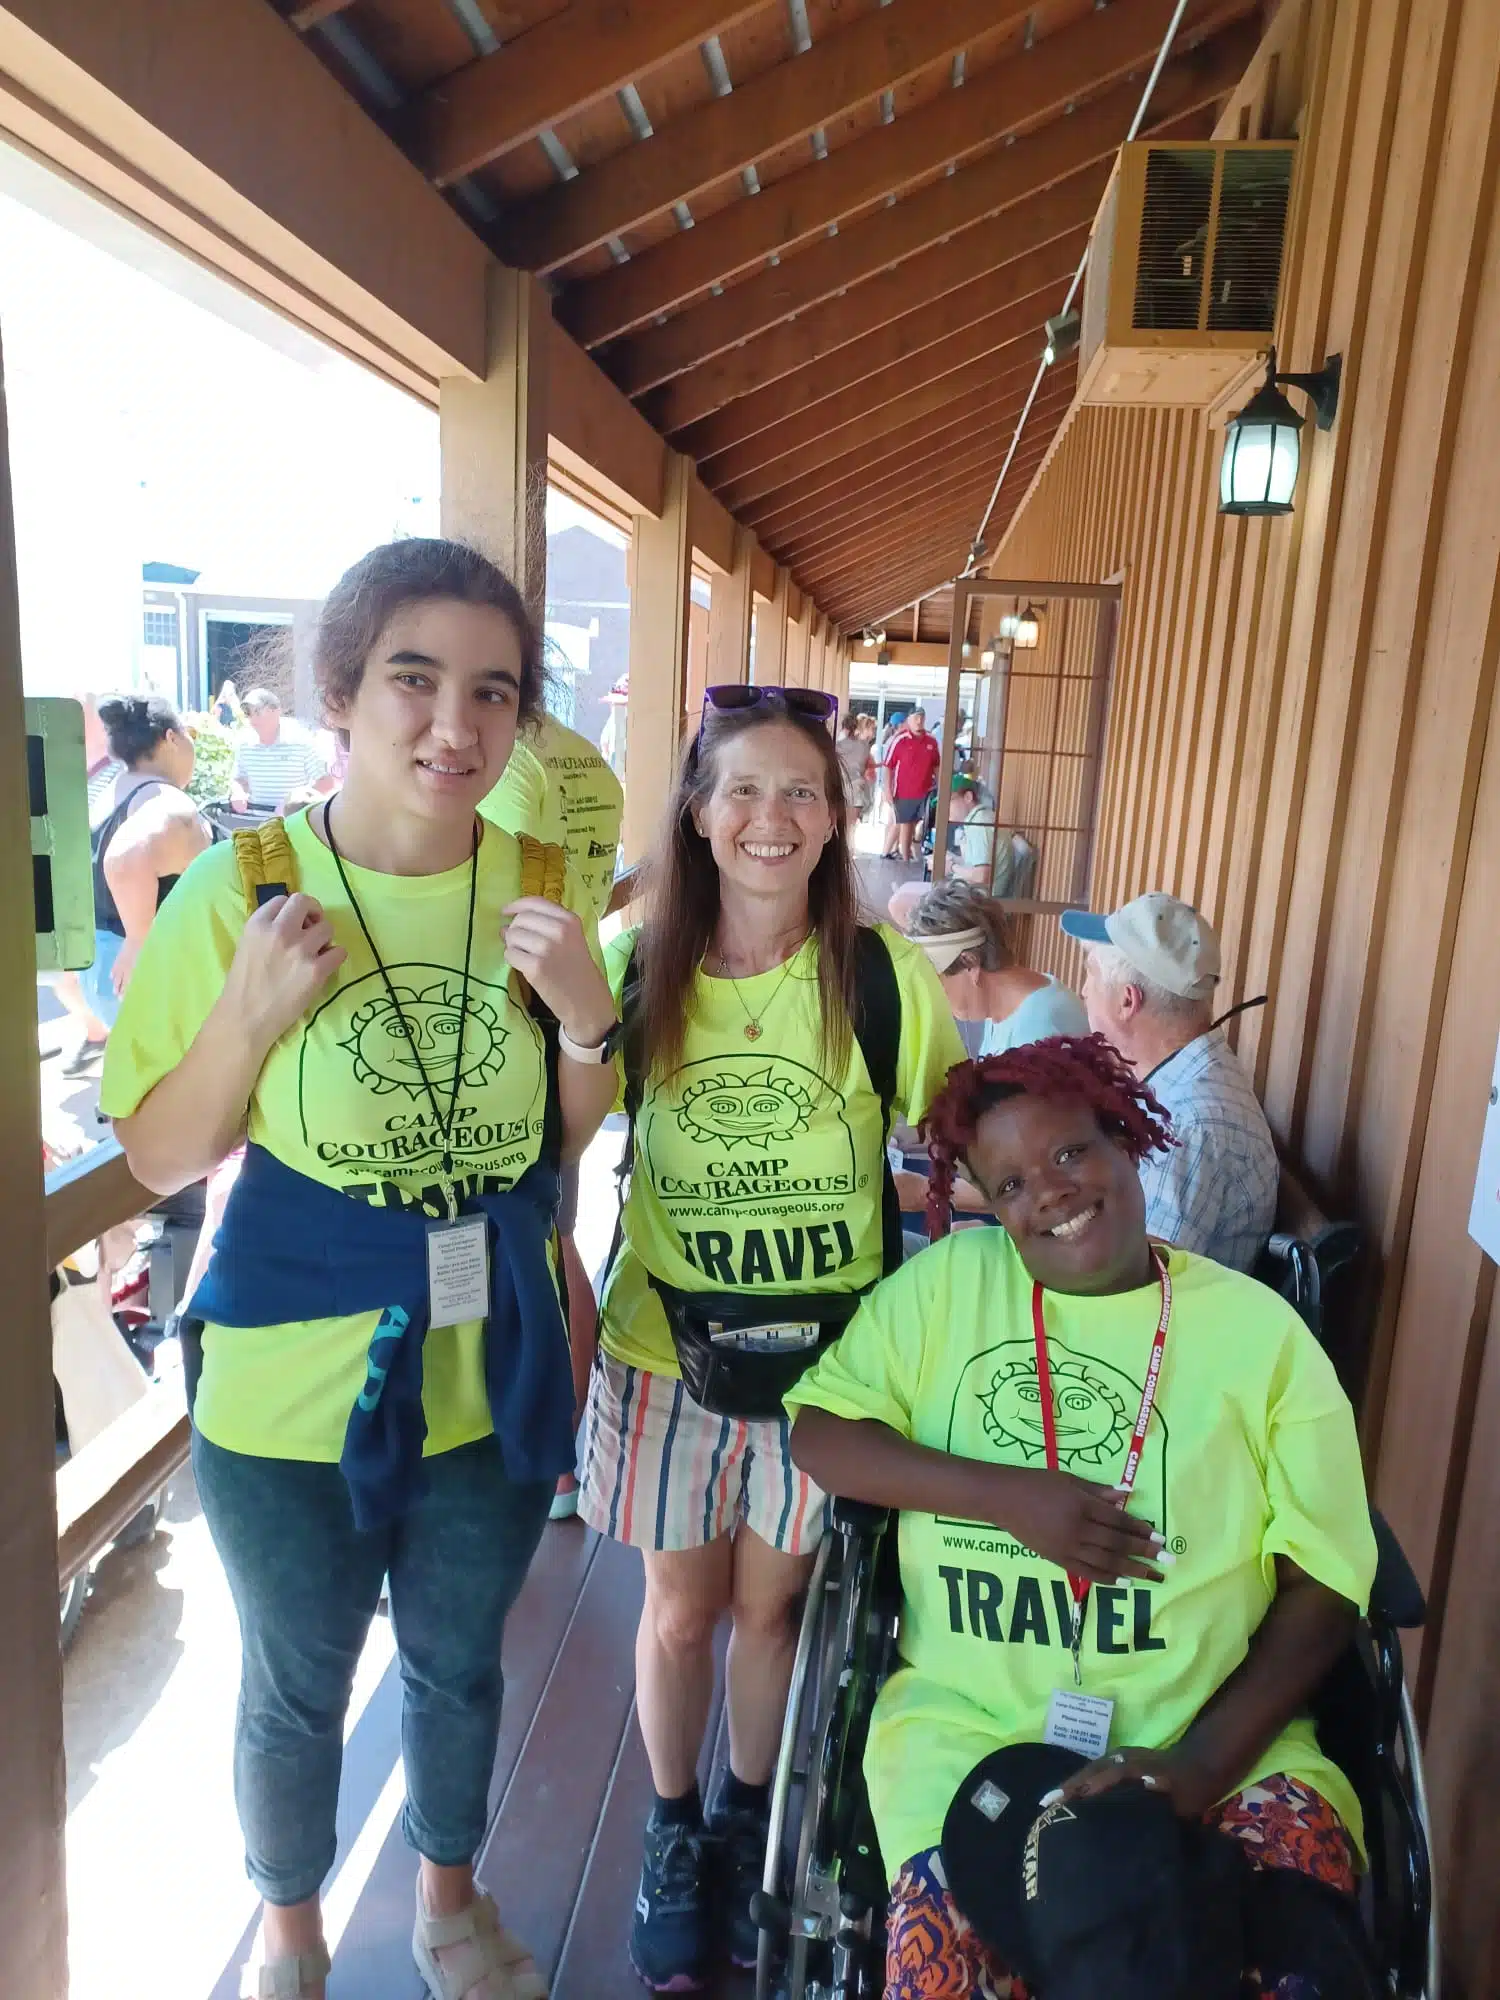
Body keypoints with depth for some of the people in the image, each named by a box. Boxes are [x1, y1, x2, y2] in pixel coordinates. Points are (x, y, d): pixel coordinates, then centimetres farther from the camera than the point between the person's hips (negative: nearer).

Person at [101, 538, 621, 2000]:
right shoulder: (237, 890, -17)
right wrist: (251, 1015, -25)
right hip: (294, 1390, -2)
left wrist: (584, 1018, -17)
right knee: (297, 1691, 23)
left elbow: (566, 1142, 2)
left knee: (459, 1666, 26)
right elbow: (159, 1162, -8)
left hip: (490, 1378, 3)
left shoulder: (534, 889, -8)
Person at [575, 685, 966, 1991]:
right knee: (679, 1612, 17)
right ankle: (671, 1835, 47)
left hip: (825, 1353, 0)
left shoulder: (883, 975, -13)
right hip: (668, 1348, 1)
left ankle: (749, 1818, 49)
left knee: (771, 1602, 19)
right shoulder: (635, 967, -9)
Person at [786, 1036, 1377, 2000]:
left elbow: (1324, 1591, 0)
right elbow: (819, 1434, -2)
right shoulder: (947, 1282, 1)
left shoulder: (1260, 1329, 0)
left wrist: (1203, 1762, -12)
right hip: (972, 1721, 0)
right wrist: (1011, 1495, -13)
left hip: (1219, 1733, 1)